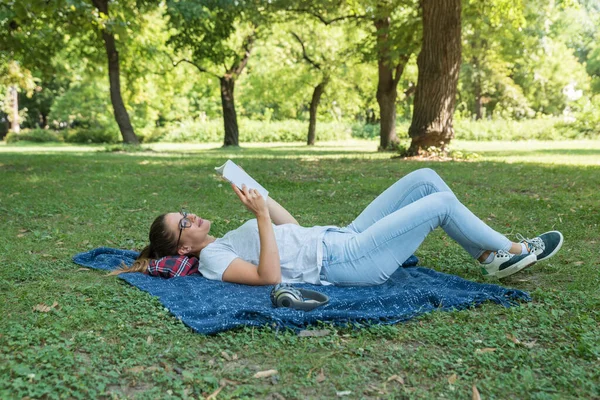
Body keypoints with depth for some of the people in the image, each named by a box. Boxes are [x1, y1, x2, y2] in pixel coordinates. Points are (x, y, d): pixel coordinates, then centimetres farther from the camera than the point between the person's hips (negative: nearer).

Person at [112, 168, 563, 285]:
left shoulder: (227, 241, 19)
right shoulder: (212, 259, -9)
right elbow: (270, 276, -25)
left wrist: (259, 193, 17)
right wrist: (261, 214, -26)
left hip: (344, 237, 9)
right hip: (348, 263, -9)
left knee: (425, 177, 3)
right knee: (440, 202, -8)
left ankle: (492, 257, 12)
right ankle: (511, 250, 14)